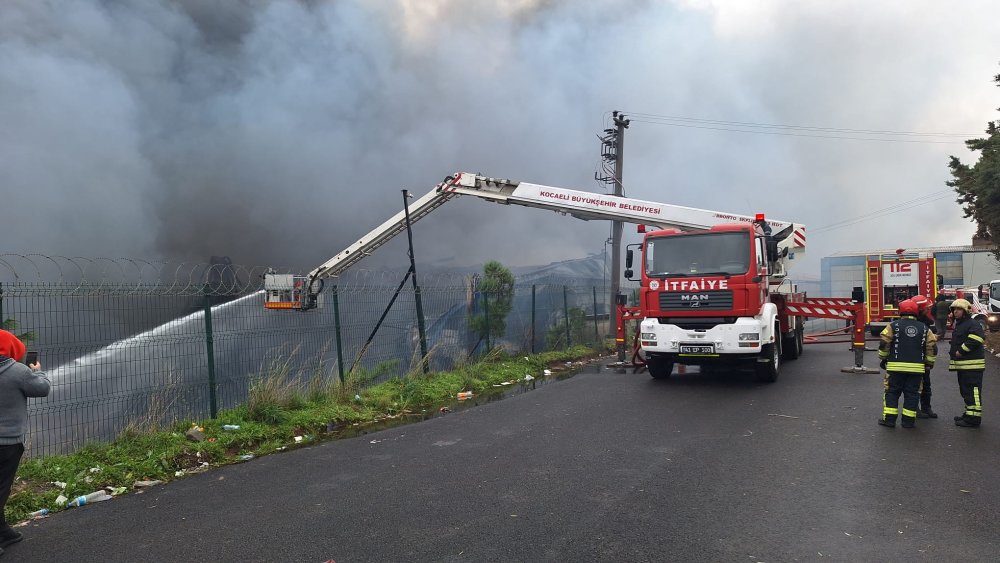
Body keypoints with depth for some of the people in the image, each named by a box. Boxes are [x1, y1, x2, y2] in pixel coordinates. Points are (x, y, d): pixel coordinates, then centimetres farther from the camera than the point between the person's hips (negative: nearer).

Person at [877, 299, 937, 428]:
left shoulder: (894, 326, -2)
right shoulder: (924, 328, 7)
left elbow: (884, 343, -6)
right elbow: (932, 347, 6)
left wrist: (883, 358, 7)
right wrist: (929, 363, 16)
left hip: (896, 366, -2)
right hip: (917, 367, 2)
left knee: (892, 392, 6)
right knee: (912, 393, 8)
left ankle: (889, 419, 5)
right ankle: (908, 421, 10)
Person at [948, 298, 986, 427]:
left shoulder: (973, 324, -12)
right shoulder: (958, 325, 20)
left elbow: (975, 340, -28)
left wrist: (961, 351, -21)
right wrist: (954, 353, 14)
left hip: (972, 365, -11)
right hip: (962, 365, 11)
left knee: (972, 392, -9)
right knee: (965, 391, 18)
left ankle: (974, 418, -7)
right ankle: (969, 413, 27)